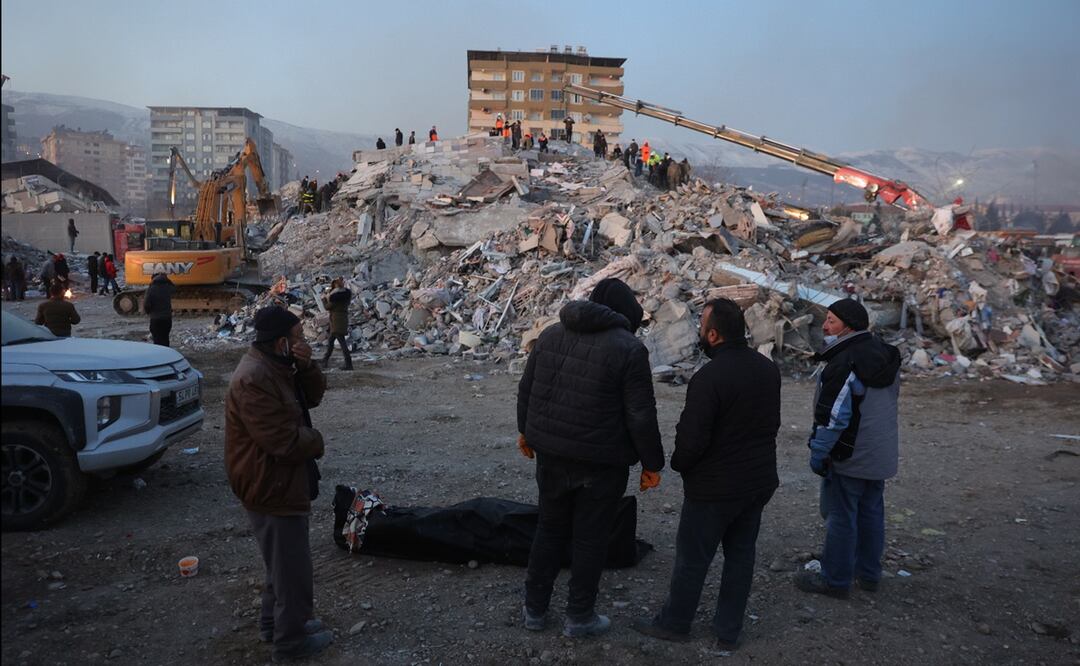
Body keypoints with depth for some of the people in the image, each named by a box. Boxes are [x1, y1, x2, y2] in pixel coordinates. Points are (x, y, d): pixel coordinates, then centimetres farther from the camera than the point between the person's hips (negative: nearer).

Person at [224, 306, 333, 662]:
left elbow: (314, 395, 7)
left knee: (283, 561, 25)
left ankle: (274, 622, 41)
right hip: (272, 487, -10)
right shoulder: (253, 381, -27)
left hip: (283, 482, 10)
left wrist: (306, 366, -11)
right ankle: (291, 641, 20)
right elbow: (286, 441, -30)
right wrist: (316, 442, -10)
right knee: (293, 567, 4)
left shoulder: (278, 366, 5)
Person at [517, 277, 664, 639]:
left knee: (550, 528, 19)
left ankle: (534, 608, 29)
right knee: (590, 538, 11)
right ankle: (579, 616, 24)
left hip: (551, 453, 5)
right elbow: (641, 415, -13)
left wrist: (527, 431, 24)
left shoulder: (552, 334, 4)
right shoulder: (629, 348, -13)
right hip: (601, 460, -5)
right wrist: (652, 463, -3)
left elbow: (526, 389, 10)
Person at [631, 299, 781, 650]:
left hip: (715, 487, -7)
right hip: (760, 481, 7)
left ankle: (674, 623, 25)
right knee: (741, 555, 16)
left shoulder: (708, 378, -25)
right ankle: (728, 630, 26)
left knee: (692, 557, 9)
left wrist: (679, 464, -2)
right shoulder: (768, 368, 1)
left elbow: (691, 438, -22)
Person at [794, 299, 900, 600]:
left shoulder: (843, 363, -23)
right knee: (872, 513, 18)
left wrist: (818, 452, -14)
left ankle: (835, 580, 13)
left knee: (841, 518, 3)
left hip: (848, 458, -9)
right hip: (881, 456, 9)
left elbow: (833, 416, -24)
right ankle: (869, 574, 31)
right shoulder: (886, 355, 7)